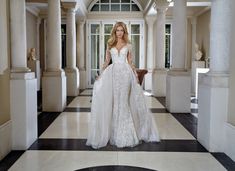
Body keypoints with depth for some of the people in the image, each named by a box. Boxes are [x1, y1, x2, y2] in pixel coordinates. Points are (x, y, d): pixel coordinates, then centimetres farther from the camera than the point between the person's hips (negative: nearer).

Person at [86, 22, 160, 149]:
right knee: (113, 101, -3)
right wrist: (101, 74, 5)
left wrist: (135, 75, 2)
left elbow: (130, 62, 10)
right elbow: (107, 61, 12)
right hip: (113, 73, 1)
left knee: (123, 101, -3)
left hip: (125, 73, -1)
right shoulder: (110, 45, 12)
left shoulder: (128, 45, 9)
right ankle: (115, 132, 8)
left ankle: (124, 133, 7)